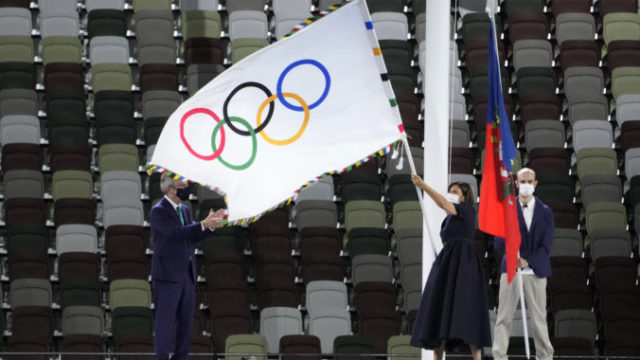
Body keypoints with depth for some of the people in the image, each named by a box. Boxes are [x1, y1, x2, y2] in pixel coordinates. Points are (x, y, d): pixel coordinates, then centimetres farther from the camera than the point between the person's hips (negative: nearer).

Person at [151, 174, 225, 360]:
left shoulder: (184, 210, 14)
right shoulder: (159, 211, -12)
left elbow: (192, 237, 10)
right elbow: (177, 232, -24)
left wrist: (209, 225, -5)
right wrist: (204, 225, -26)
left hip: (186, 274, 8)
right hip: (168, 274, -8)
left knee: (185, 319, 9)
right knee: (165, 319, -4)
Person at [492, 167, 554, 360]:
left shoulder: (545, 212, 5)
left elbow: (546, 246, -2)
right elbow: (498, 245, -3)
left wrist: (527, 261, -17)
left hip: (535, 272, 1)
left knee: (539, 318, 6)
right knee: (504, 318, -4)